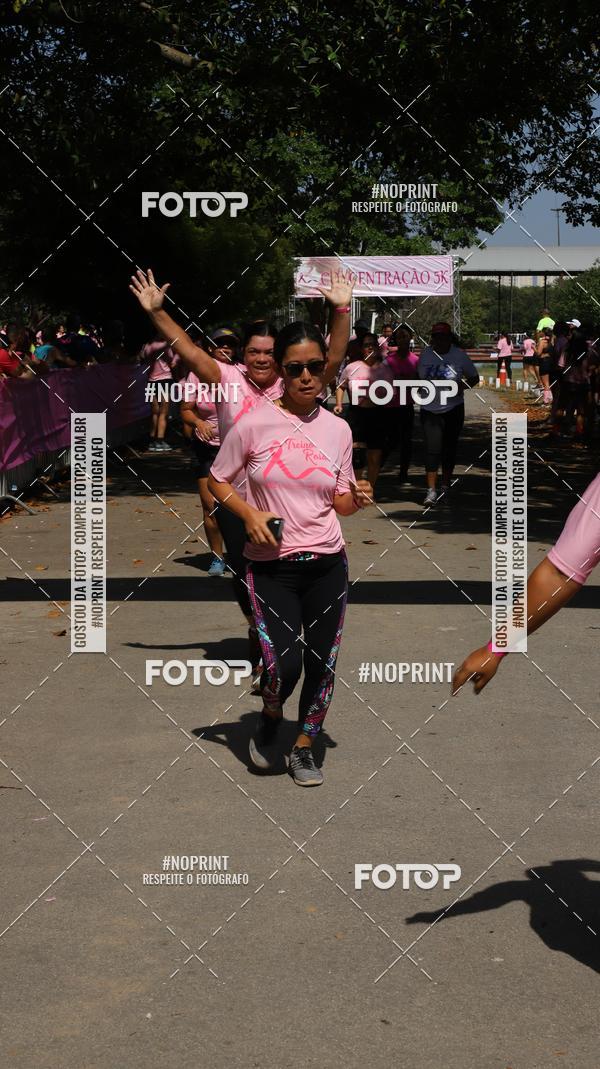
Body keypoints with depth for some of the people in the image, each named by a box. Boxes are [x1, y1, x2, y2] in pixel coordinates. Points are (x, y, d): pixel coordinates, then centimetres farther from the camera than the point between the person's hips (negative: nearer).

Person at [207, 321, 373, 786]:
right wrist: (248, 514, -13)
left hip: (327, 564, 3)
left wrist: (357, 499, -11)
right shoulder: (255, 423, -7)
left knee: (321, 663, 7)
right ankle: (270, 720, 24)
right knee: (284, 665, -12)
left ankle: (304, 747, 30)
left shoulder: (338, 429, 2)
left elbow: (339, 502, 11)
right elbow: (218, 480, 3)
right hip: (271, 565, -3)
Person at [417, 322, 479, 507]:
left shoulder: (459, 355, -3)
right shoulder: (425, 354, 2)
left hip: (453, 409, 0)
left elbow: (474, 377, 5)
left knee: (449, 448, 8)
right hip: (430, 409, 0)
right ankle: (431, 490, -10)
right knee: (432, 449, -9)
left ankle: (445, 488, 22)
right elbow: (419, 377, 16)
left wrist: (462, 386, -13)